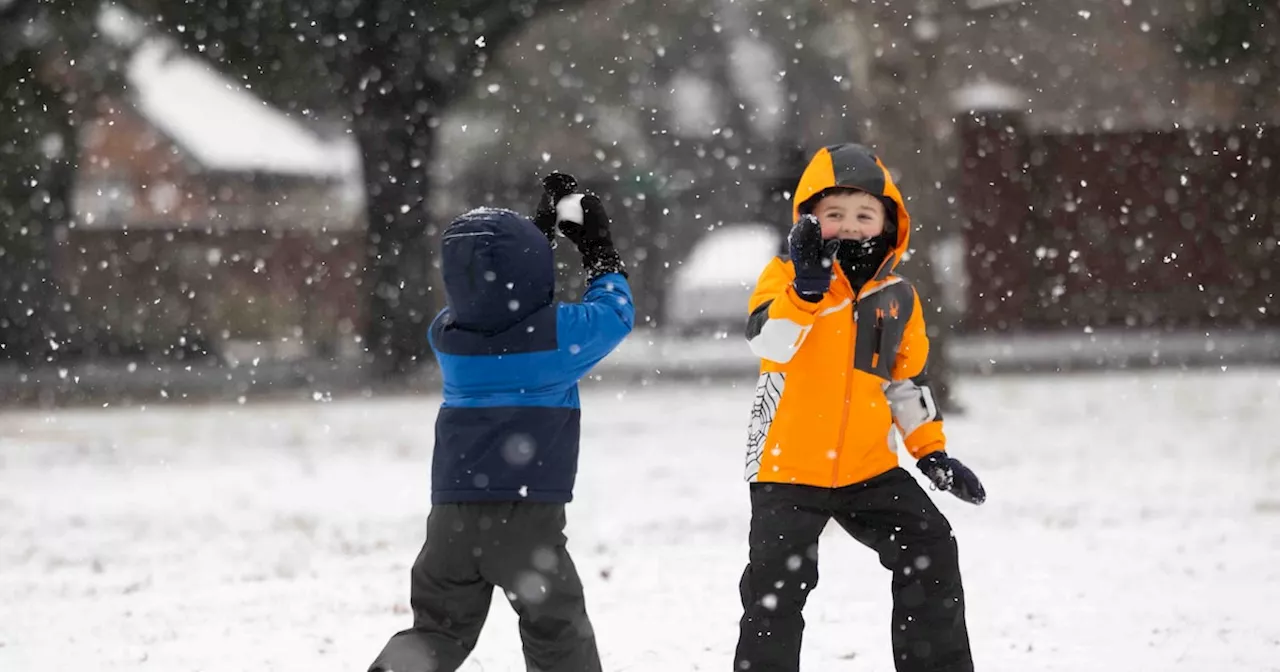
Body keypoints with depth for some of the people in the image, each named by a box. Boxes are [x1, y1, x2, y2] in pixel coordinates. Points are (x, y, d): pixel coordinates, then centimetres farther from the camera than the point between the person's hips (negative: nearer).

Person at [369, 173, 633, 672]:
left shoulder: (446, 335, 4)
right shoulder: (558, 333, -10)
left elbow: (496, 299, 24)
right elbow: (614, 313, 8)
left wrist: (544, 231, 26)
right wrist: (602, 255, 24)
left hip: (452, 512, 4)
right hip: (527, 511, -4)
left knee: (440, 628, 12)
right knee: (558, 631, 6)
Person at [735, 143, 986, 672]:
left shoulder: (896, 298, 7)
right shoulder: (787, 276, -8)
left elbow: (908, 381, 17)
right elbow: (768, 341, -28)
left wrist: (932, 452, 11)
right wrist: (806, 286, -41)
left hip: (868, 467, 4)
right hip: (789, 464, -4)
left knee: (931, 553, 1)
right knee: (777, 588, -7)